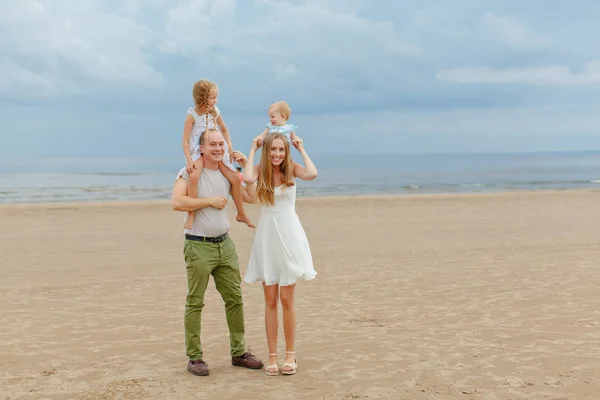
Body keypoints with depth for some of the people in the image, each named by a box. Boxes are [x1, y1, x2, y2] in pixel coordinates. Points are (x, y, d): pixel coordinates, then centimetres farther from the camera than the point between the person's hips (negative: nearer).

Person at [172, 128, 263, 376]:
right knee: (195, 303, 1)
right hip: (199, 246, -6)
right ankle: (194, 358, 10)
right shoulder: (190, 172, -8)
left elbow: (251, 197, 11)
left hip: (225, 244, 6)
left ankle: (238, 352, 21)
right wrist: (209, 201, -16)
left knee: (235, 298, 9)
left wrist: (246, 167, 5)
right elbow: (177, 202, -21)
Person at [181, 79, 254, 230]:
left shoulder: (215, 112, 2)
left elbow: (224, 129, 20)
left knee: (235, 179, -1)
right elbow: (185, 140, -13)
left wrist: (229, 147, 7)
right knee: (194, 176, -35)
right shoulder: (192, 115, -12)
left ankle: (241, 214, 18)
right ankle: (191, 214, -24)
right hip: (198, 152, -5)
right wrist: (189, 160, -25)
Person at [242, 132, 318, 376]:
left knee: (286, 299, 2)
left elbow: (312, 174, -20)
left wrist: (302, 150, -7)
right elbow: (248, 179, -22)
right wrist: (253, 150, -9)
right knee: (270, 301, 6)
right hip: (267, 238, 1)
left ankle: (290, 354, 13)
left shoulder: (291, 169, 0)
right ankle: (272, 356, 13)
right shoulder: (260, 171, 2)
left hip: (289, 236, -1)